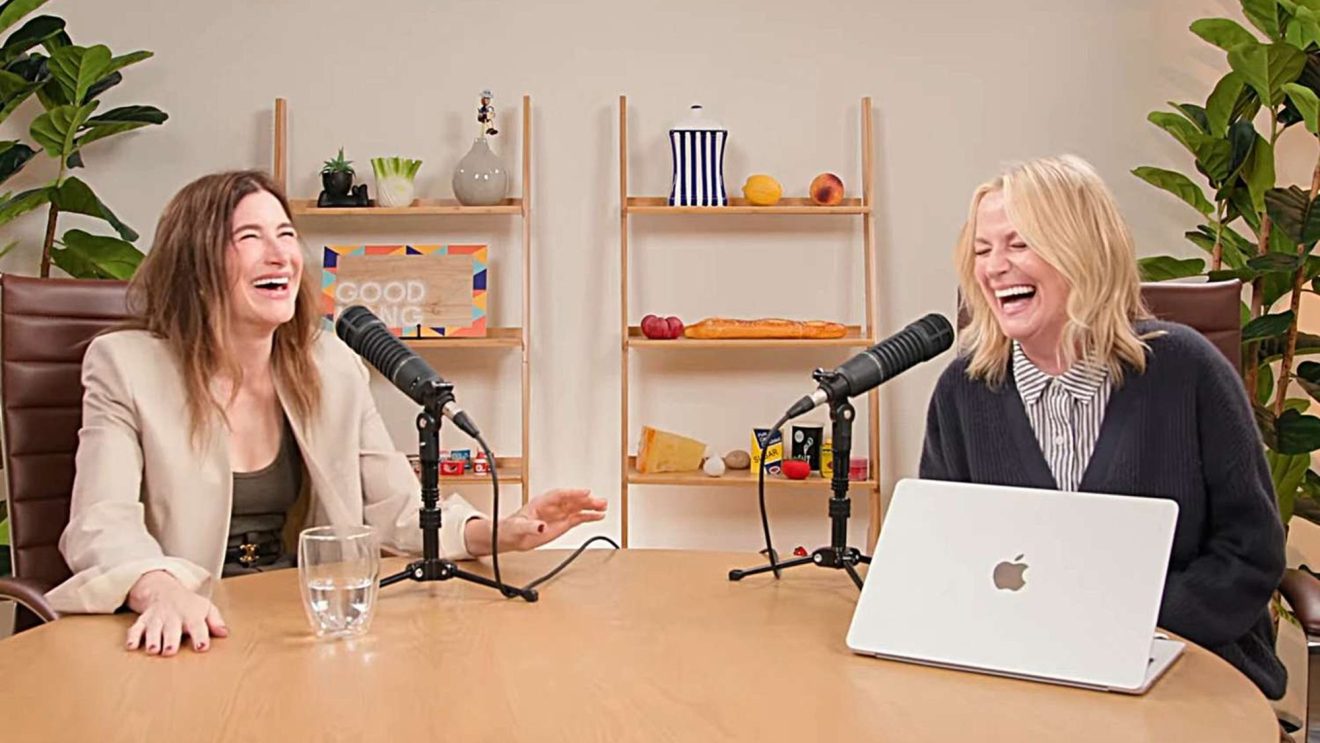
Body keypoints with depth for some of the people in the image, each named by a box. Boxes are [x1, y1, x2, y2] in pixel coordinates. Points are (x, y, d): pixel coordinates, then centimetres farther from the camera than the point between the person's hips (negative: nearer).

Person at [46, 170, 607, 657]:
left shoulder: (332, 364, 7)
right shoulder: (125, 365, -4)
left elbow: (394, 507, 7)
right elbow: (102, 521, -15)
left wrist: (496, 534, -11)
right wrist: (160, 590, -37)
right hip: (190, 640, -2)